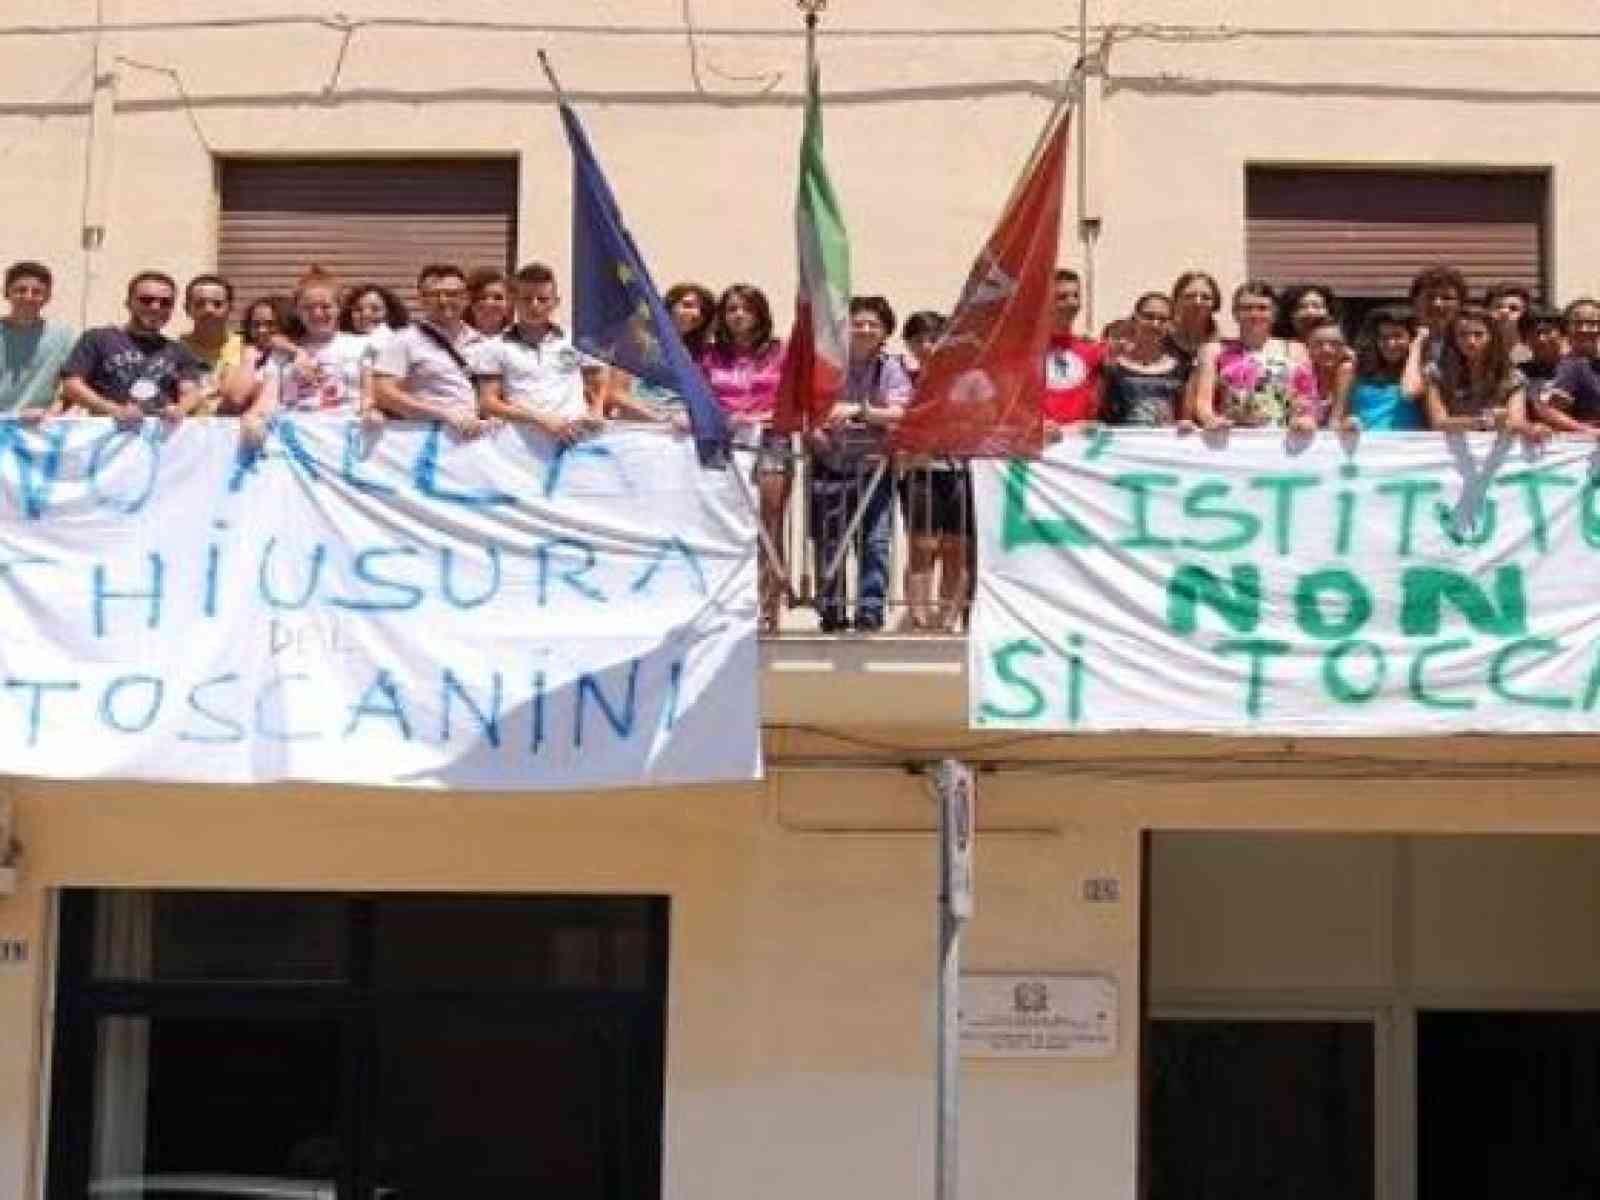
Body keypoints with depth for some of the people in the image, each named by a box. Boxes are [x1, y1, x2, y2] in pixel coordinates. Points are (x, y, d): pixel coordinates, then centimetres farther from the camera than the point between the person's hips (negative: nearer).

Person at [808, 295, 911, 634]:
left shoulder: (890, 368, 2)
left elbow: (898, 414, -11)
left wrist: (859, 410, -25)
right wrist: (814, 428, -15)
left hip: (872, 465, -1)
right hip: (830, 464, 1)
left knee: (874, 542, -8)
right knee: (827, 543, 5)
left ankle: (870, 614, -5)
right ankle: (831, 615, 15)